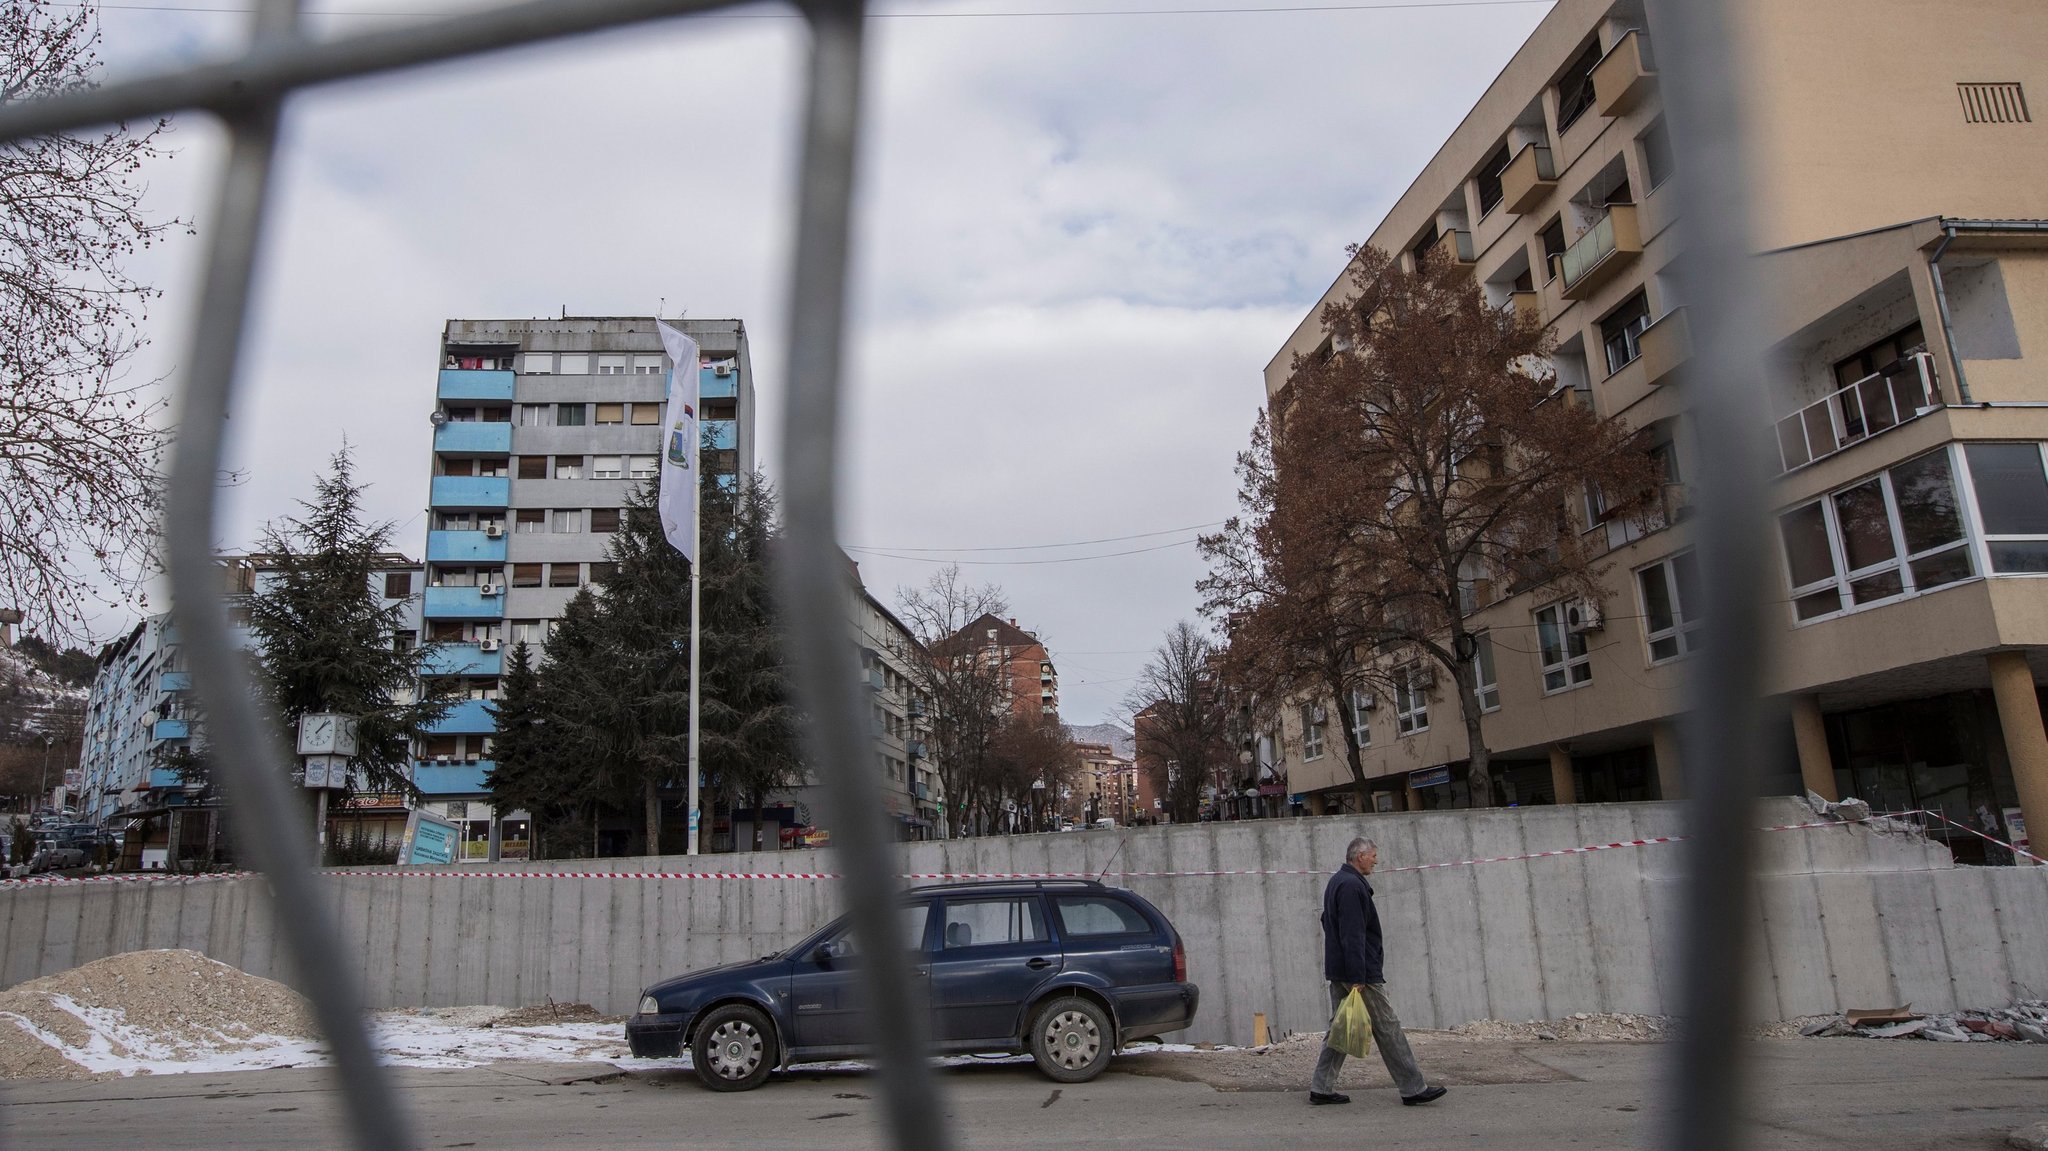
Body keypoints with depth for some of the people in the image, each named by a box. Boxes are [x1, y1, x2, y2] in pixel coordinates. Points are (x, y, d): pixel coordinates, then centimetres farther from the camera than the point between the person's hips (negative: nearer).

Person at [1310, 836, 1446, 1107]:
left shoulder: (1336, 882, 16)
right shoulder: (1352, 885, -17)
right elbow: (1353, 935, -23)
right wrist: (1358, 977, -23)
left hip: (1337, 971, 10)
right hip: (1361, 972, -10)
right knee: (1388, 1028, 0)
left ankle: (1321, 1088, 10)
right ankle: (1413, 1089, 8)